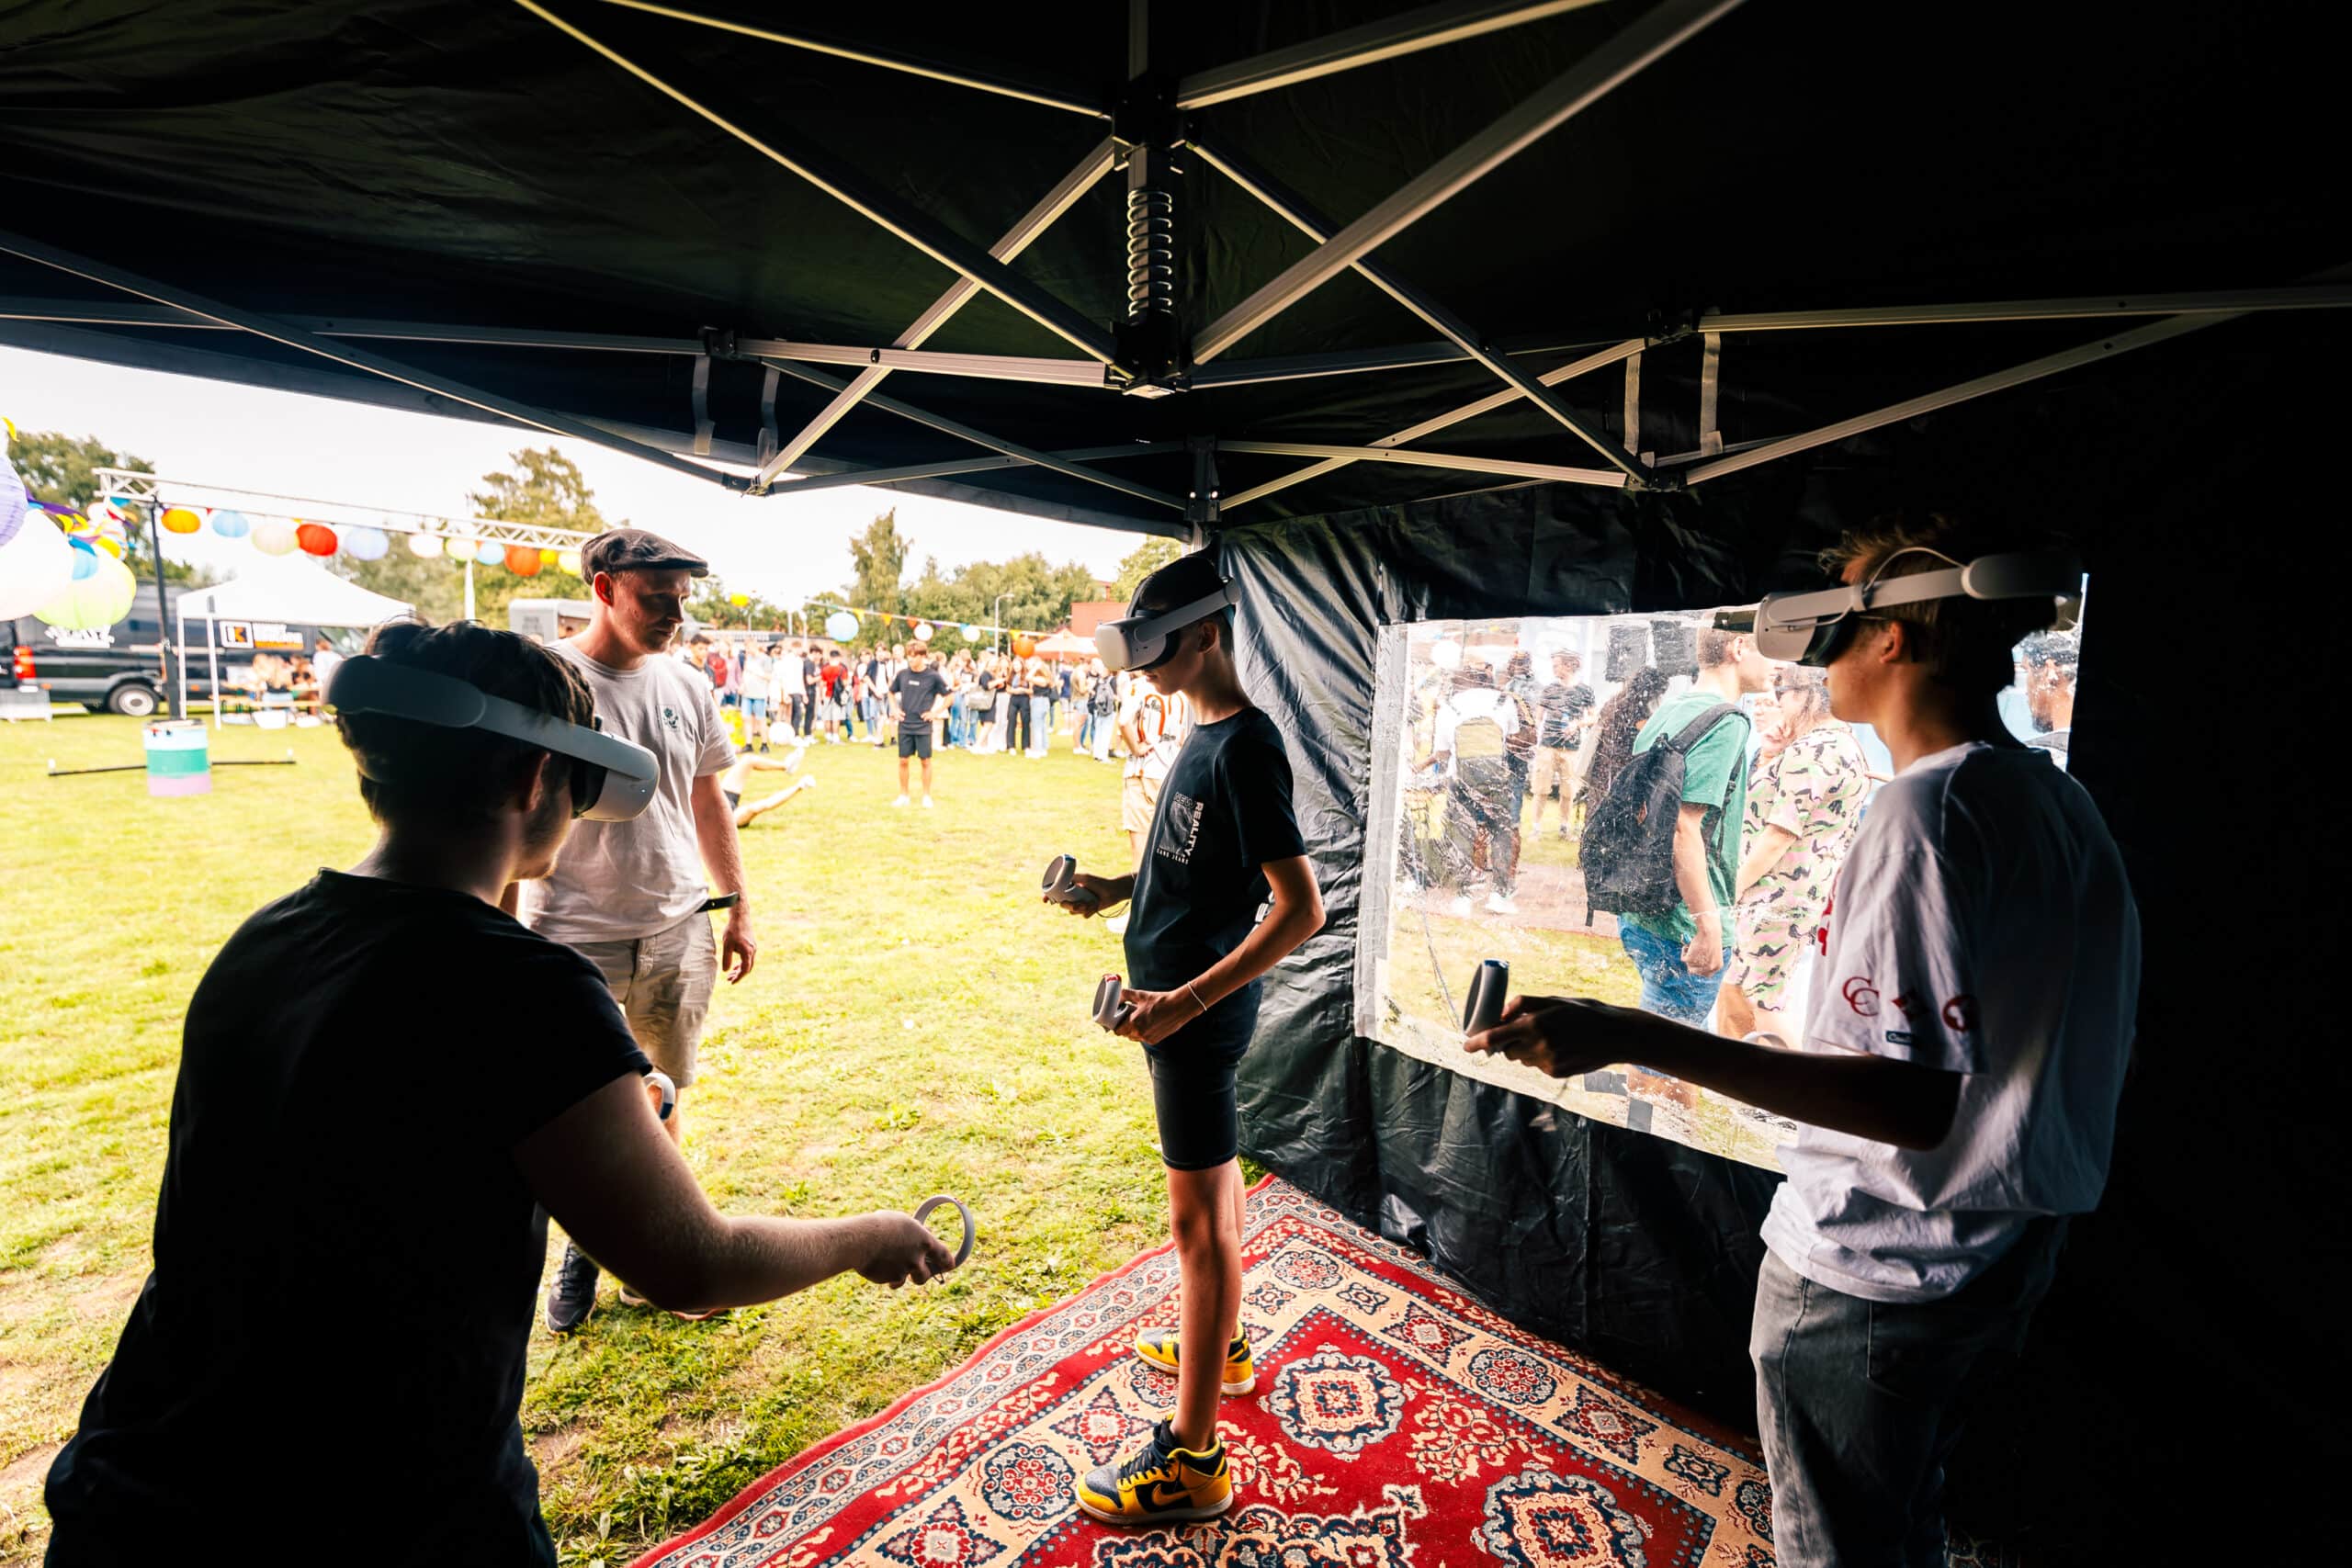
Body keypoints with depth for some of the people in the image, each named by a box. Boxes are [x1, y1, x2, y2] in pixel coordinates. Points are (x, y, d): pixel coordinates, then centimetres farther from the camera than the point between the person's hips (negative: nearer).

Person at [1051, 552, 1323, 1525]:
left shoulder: (1245, 748, -22)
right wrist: (1119, 888, 7)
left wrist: (1186, 1002, -27)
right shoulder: (1205, 732, 7)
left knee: (1199, 1215, 2)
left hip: (1200, 1008, -10)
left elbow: (1302, 907, -26)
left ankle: (1191, 1458, 20)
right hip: (1179, 997, 10)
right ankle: (1220, 1346, 46)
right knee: (1213, 1178, 24)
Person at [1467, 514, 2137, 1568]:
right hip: (2006, 1253, 9)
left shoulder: (1928, 805, -24)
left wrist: (1628, 1036, -36)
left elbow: (1910, 1102, -30)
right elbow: (2092, 1043, 11)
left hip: (1874, 1268, -8)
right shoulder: (2064, 804, 4)